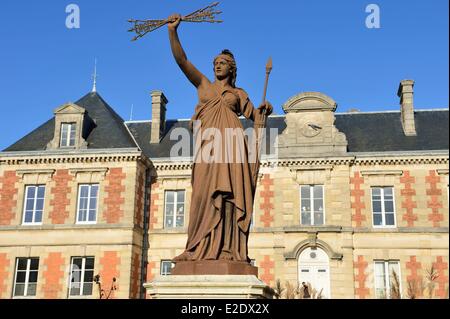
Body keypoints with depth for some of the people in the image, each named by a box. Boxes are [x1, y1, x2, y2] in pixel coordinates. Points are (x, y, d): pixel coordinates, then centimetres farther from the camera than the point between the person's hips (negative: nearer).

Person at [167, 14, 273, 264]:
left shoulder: (239, 93, 22)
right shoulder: (203, 84, 22)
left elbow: (256, 117, 20)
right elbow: (181, 59, 12)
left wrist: (265, 110, -3)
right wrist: (172, 31, 2)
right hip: (207, 142, 1)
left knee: (229, 192, -11)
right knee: (206, 193, -8)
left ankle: (228, 250, -15)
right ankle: (202, 250, -9)